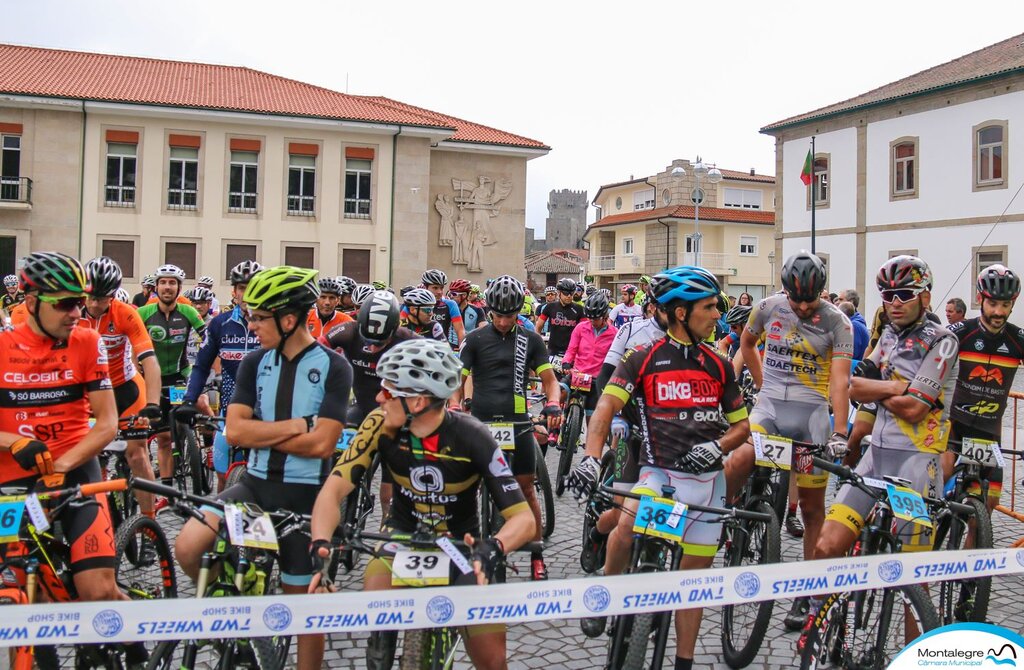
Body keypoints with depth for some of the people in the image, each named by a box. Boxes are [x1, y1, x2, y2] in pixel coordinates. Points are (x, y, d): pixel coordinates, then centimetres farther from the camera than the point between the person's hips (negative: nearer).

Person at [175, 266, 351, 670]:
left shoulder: (333, 367, -9)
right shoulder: (254, 363, 3)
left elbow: (321, 443, -16)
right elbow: (235, 430, -6)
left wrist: (262, 433, -9)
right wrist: (295, 425, -14)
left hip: (305, 494, -3)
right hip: (256, 483, 3)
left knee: (303, 600, 8)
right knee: (187, 548, -18)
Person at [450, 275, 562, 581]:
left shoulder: (530, 340, 7)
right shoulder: (476, 339, 3)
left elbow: (549, 378, 8)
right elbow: (459, 379, 3)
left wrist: (553, 404, -11)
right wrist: (454, 408, -14)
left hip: (517, 422, 1)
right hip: (480, 422, 0)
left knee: (526, 487, 5)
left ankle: (536, 554, 18)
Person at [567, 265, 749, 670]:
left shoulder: (719, 367, 9)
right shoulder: (642, 359, -3)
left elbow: (741, 425, 13)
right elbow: (605, 408, -13)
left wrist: (716, 445, -9)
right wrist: (590, 458, -29)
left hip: (708, 480, 4)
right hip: (659, 473, -4)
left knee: (695, 574, 11)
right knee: (627, 526, -32)